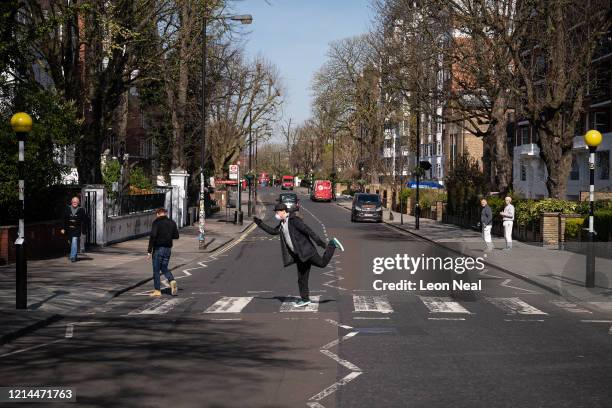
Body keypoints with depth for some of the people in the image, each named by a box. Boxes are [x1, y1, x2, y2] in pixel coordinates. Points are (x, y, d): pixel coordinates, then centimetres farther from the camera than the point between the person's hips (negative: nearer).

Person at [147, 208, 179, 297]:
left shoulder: (156, 222, -11)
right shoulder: (172, 223, 6)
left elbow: (153, 236, -18)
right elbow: (176, 236, 13)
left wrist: (149, 251, -16)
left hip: (158, 248, -5)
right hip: (168, 249, 5)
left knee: (156, 270, 4)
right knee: (164, 268, 18)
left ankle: (157, 291, 6)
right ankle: (172, 281, -8)